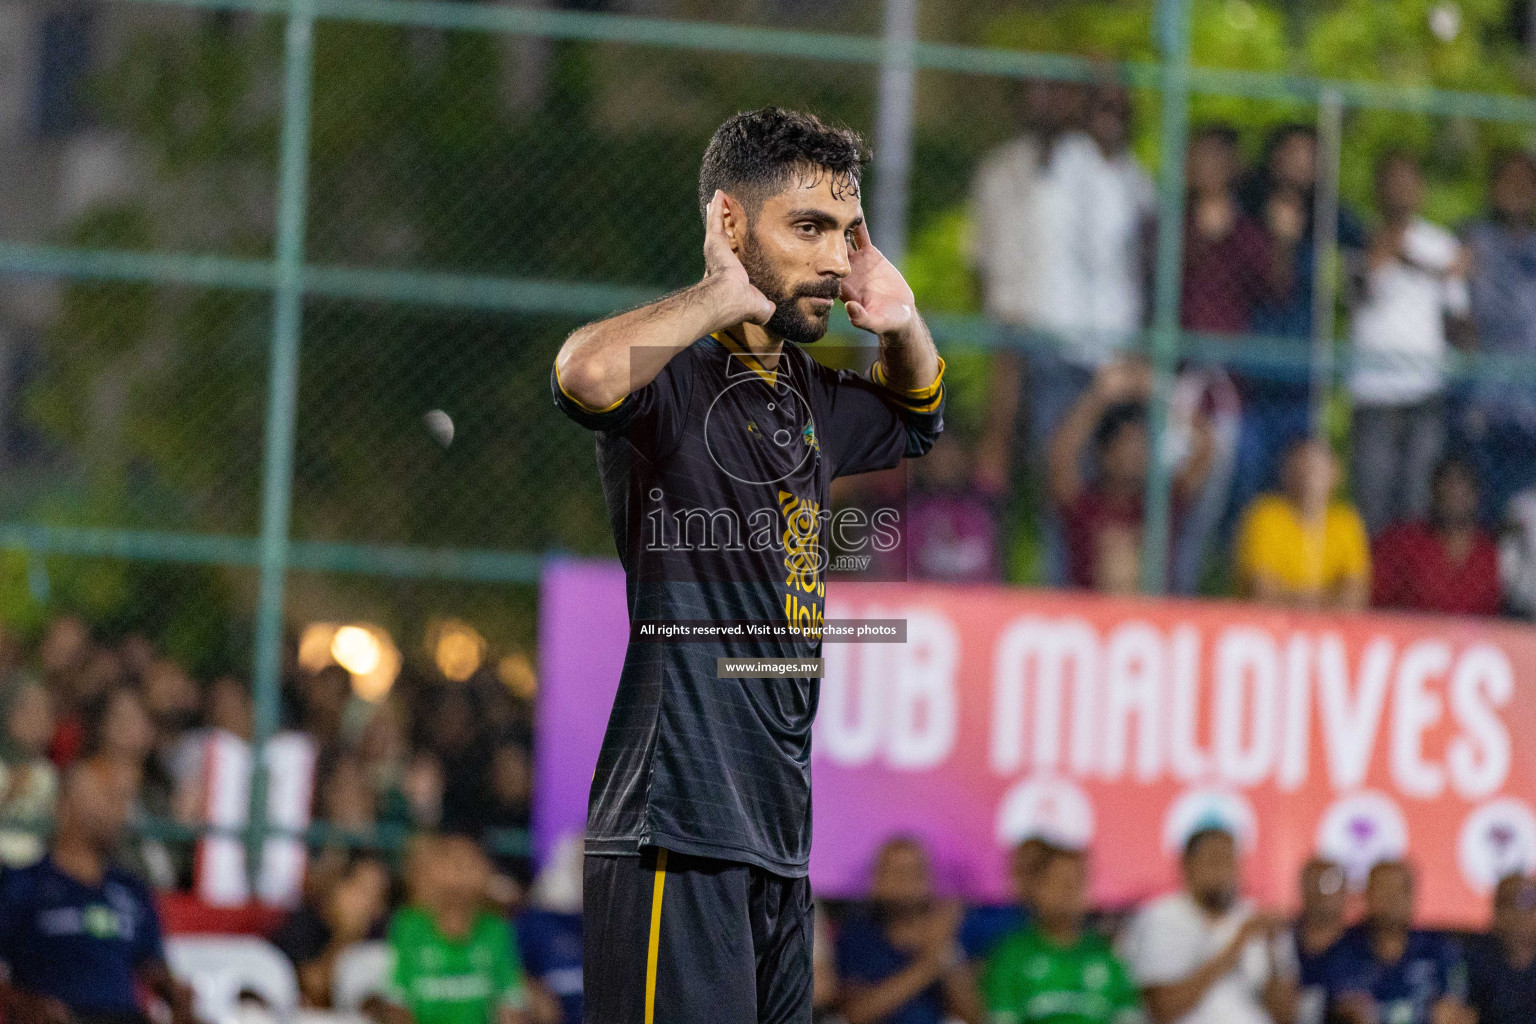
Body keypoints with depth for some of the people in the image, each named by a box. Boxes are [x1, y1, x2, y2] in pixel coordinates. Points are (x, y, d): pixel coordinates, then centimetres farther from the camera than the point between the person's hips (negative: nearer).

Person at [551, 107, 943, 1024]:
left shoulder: (808, 398, 19)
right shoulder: (675, 376, -8)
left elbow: (916, 420, 41)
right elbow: (588, 373, -33)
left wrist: (903, 326, 19)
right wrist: (728, 297, -17)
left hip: (782, 835, 9)